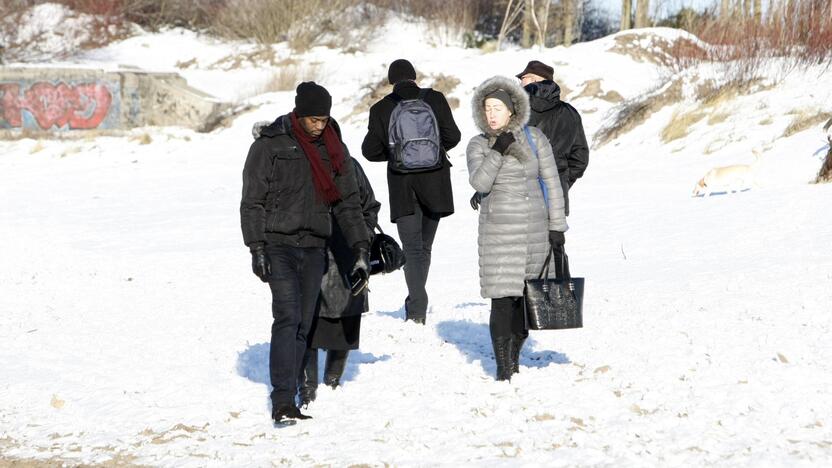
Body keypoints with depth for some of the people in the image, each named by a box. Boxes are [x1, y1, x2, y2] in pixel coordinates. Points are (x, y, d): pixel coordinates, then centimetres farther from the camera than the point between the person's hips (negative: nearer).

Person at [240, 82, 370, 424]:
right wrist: (257, 248, -10)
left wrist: (360, 251, 5)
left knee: (303, 325, 4)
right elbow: (252, 201, -3)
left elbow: (348, 203, 13)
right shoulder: (270, 145, -3)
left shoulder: (335, 150, 10)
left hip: (314, 248, 5)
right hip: (279, 245, -5)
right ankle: (282, 402, -20)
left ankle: (287, 401, 10)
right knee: (288, 318, -17)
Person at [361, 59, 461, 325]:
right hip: (434, 183, 1)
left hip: (402, 186, -1)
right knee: (424, 245, 15)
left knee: (412, 248, -3)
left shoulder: (381, 109, -3)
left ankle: (417, 311, -19)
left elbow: (370, 150, 0)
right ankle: (416, 307, 24)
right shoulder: (435, 100, -3)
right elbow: (453, 136, -1)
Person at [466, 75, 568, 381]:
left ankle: (514, 357, 24)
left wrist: (557, 226, 2)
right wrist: (497, 151, -22)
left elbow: (552, 183, 6)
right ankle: (503, 367, -5)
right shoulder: (478, 146, 1)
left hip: (535, 228, 2)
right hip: (499, 229, -2)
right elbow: (479, 182, -15)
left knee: (526, 296, 8)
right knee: (503, 298, -10)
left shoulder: (534, 138, 3)